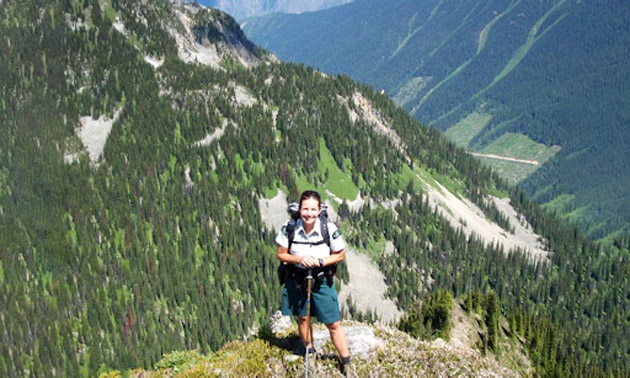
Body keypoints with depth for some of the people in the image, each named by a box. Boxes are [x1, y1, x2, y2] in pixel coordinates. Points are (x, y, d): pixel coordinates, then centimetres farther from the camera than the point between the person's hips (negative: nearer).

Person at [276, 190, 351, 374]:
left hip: (322, 280, -2)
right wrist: (298, 259, -23)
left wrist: (320, 261, -23)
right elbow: (281, 254, -5)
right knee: (302, 318, 17)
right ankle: (309, 354, 39)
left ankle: (346, 363, 18)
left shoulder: (330, 229, -19)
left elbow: (339, 255, -6)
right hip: (296, 279, 2)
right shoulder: (289, 228, -16)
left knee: (333, 323, 2)